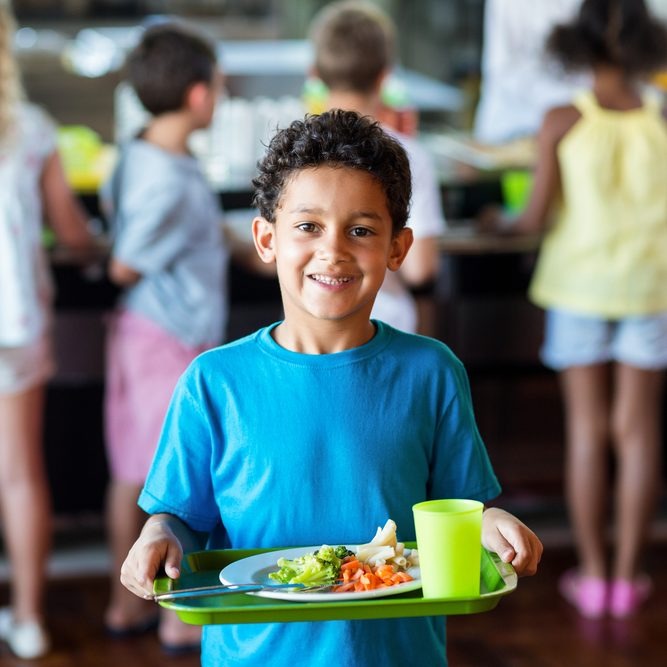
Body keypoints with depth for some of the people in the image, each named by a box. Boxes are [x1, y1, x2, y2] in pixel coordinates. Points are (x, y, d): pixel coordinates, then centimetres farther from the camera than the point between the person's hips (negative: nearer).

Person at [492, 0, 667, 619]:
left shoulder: (562, 121, -9)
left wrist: (506, 221, 13)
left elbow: (538, 214, -8)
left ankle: (593, 575, 12)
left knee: (587, 427, 8)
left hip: (581, 283, 0)